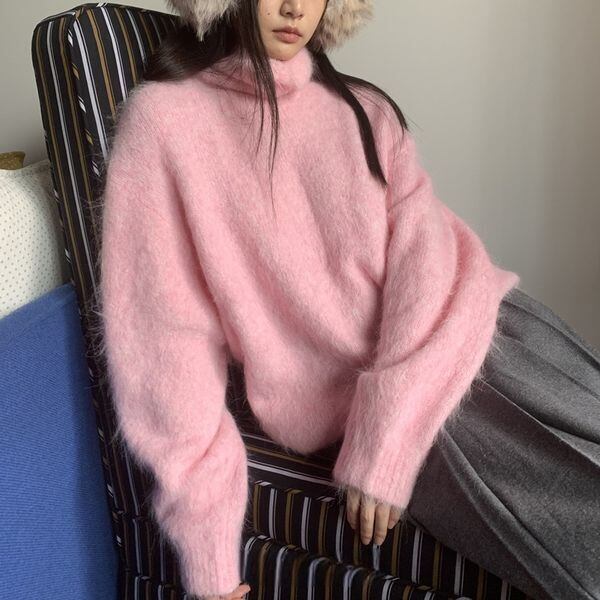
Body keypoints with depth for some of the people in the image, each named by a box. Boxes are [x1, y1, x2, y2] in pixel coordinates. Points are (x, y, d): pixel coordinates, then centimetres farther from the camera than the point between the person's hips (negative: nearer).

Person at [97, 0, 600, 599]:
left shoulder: (366, 109, 12)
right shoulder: (164, 117, 0)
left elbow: (427, 259, -3)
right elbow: (167, 332, -5)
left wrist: (385, 439, -18)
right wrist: (207, 550, -11)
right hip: (347, 393, -4)